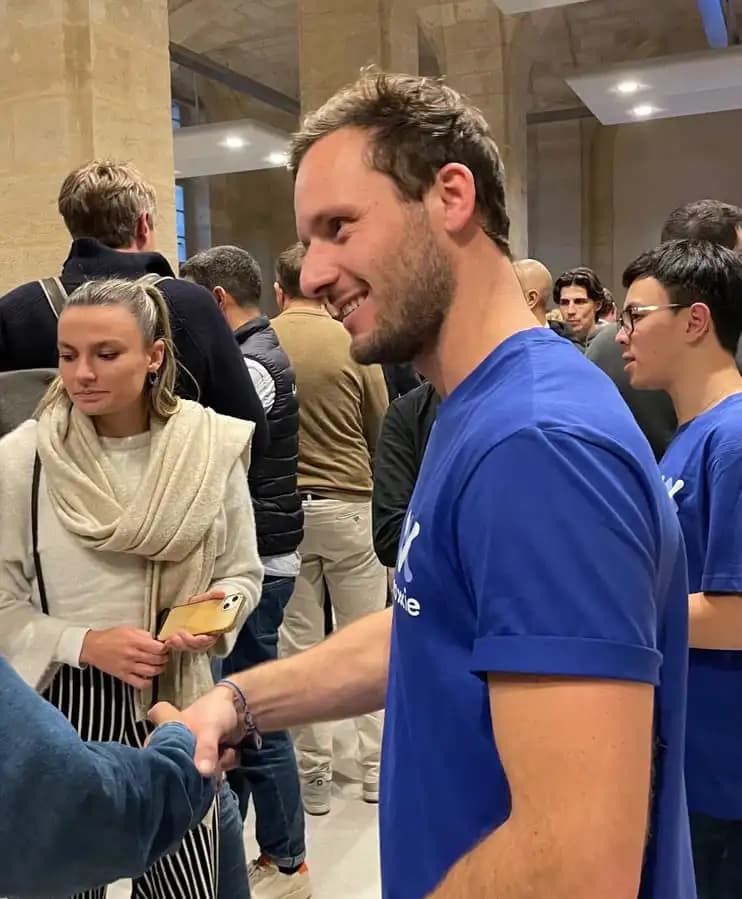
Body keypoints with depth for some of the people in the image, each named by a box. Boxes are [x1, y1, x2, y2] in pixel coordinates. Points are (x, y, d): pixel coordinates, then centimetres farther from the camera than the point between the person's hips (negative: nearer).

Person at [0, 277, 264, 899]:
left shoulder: (212, 446, -7)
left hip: (176, 700, 1)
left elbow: (242, 571, 4)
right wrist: (85, 644, -19)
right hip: (62, 708, 0)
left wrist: (219, 610, -16)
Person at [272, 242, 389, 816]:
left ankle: (312, 773, 21)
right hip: (349, 504, -1)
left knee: (298, 644, 11)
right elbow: (382, 433, 1)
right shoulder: (354, 345, -8)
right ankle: (377, 766, 22)